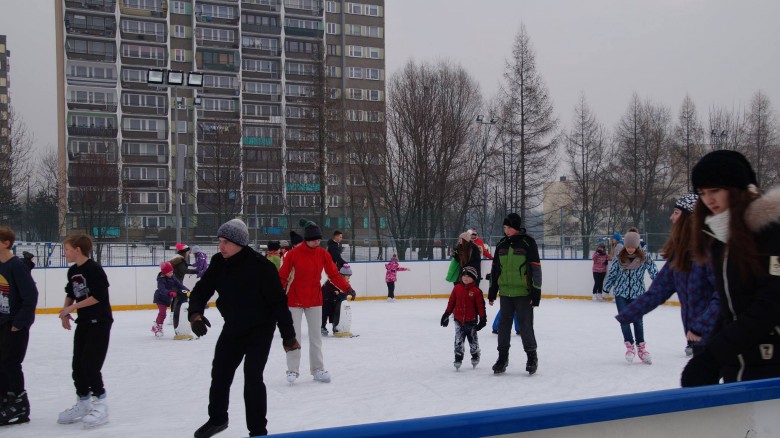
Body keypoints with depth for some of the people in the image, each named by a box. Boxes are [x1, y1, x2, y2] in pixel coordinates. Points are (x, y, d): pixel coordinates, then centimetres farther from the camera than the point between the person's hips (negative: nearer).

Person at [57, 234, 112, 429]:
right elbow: (70, 294, 18)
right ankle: (83, 403, 22)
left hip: (100, 321, -8)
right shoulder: (73, 271, 8)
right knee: (78, 365, 10)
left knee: (90, 365, -9)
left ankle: (100, 404, 3)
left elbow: (98, 296, -22)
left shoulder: (94, 269, -17)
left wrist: (72, 307, -18)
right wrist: (65, 312, 2)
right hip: (83, 322, 8)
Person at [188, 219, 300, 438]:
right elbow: (201, 290, -5)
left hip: (260, 328, -6)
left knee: (252, 377, -12)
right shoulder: (218, 263, -10)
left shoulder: (261, 266, -27)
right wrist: (195, 313, -26)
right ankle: (217, 419, 38)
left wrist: (288, 335, -20)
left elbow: (278, 301, -23)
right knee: (220, 372, 15)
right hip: (233, 326, 6)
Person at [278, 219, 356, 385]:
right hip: (294, 300, -3)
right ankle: (292, 370, 13)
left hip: (315, 299, 3)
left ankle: (318, 369, 18)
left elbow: (334, 274, 1)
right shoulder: (293, 254, -14)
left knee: (316, 335, 9)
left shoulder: (323, 254, -3)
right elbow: (282, 277, -10)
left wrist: (347, 288, -10)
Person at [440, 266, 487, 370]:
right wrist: (446, 314, 7)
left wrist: (483, 318, -11)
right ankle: (458, 358, 6)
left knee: (473, 339, 14)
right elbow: (451, 302, 5)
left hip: (471, 320, -2)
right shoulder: (457, 288, -1)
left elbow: (480, 306, -9)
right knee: (458, 340, 0)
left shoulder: (476, 291, -11)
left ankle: (475, 356, 33)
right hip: (458, 320, 2)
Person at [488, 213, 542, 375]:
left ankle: (532, 357, 17)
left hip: (524, 293, -5)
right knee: (503, 325, 9)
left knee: (526, 326, 1)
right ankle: (502, 357, 21)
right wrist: (492, 292, 13)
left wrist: (536, 293, -11)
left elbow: (536, 269, -8)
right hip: (505, 293, 5)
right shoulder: (501, 244, 8)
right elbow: (495, 269, 15)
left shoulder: (528, 243, -7)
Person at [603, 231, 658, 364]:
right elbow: (612, 273, 6)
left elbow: (654, 272, -4)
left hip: (637, 294, -1)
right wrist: (606, 287, 12)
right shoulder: (619, 257, -3)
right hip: (621, 293, 1)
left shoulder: (645, 257, -8)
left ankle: (641, 347, 18)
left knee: (637, 320, 3)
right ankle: (629, 346, 12)